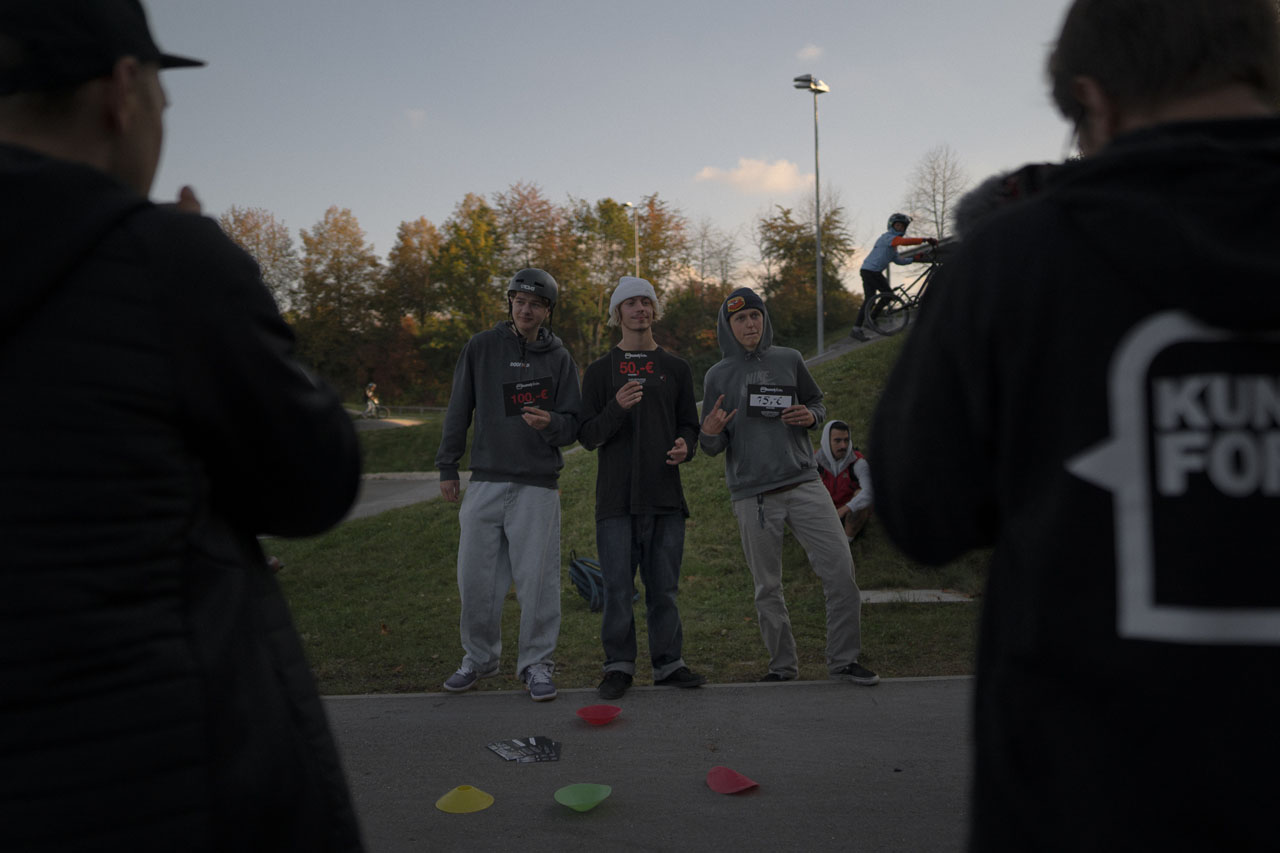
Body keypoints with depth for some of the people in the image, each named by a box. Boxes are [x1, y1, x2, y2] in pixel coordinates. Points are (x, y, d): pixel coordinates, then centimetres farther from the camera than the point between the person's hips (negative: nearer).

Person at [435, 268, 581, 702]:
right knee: (476, 577, 5)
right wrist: (447, 467, 6)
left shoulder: (559, 358, 5)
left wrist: (550, 423, -18)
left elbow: (573, 425, 4)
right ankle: (479, 657, 24)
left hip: (538, 485, -1)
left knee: (536, 579, -2)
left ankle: (536, 663, 13)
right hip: (485, 482, 1)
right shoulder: (481, 348, 6)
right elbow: (459, 411, 9)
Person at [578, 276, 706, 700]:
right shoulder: (600, 370, 8)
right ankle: (619, 666, 11)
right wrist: (616, 408, -16)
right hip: (616, 495, -1)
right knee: (618, 586, -1)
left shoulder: (676, 368, 14)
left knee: (664, 585, 6)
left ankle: (669, 663, 16)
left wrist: (685, 446, -7)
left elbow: (689, 424, 16)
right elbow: (587, 435, 2)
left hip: (665, 494, 2)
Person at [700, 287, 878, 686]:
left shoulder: (789, 360, 7)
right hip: (752, 495, -1)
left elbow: (818, 401, 20)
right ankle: (783, 665, 21)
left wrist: (810, 416, -4)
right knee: (767, 587, 5)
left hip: (804, 483, 1)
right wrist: (710, 432, -18)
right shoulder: (718, 376, 3)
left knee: (841, 569, -5)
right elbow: (713, 447, 6)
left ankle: (844, 660, 8)